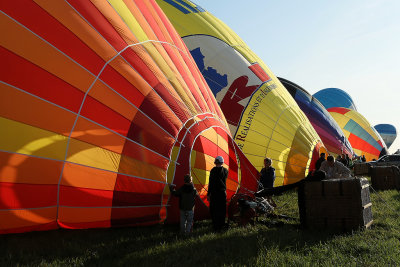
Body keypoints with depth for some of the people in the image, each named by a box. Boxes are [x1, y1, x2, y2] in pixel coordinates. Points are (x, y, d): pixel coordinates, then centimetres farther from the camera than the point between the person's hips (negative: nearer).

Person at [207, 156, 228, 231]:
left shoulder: (213, 170, -12)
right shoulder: (225, 170, 2)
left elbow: (211, 183, -12)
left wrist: (208, 194, -7)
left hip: (214, 193, -5)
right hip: (223, 192, 5)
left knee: (214, 210, 5)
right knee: (222, 210, 14)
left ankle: (216, 226, 7)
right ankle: (222, 225, 23)